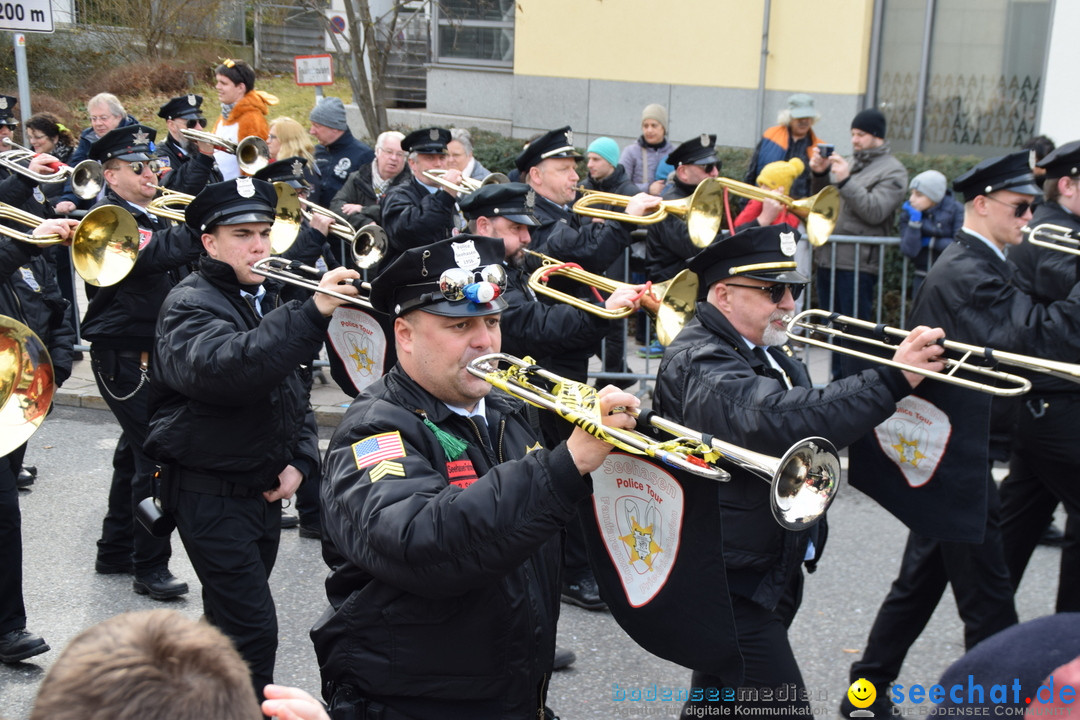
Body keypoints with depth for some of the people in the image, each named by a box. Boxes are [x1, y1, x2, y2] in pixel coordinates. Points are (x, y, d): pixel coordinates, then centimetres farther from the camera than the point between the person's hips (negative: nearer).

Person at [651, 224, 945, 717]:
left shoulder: (764, 353, 12)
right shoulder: (700, 363, -22)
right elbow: (784, 422, -38)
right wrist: (892, 379, -36)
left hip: (773, 574, 10)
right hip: (732, 584, -10)